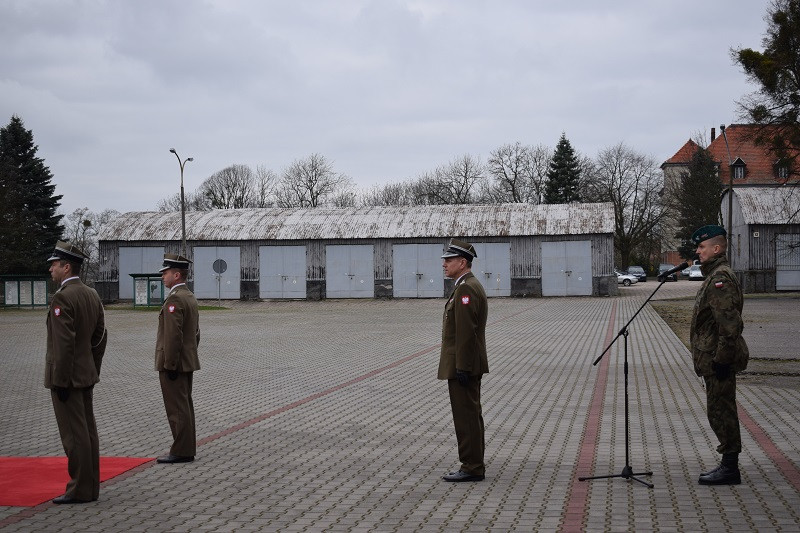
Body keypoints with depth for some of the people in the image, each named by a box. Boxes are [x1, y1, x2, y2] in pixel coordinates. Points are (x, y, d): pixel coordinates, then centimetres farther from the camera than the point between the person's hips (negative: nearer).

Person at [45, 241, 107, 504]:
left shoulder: (62, 297, -17)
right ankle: (91, 487, 17)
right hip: (86, 375, 9)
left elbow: (64, 343, -22)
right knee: (87, 431, 11)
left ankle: (80, 490, 1)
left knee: (73, 435, -4)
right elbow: (100, 338, 14)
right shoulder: (92, 295, 10)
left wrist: (60, 381, -18)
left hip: (66, 377, -9)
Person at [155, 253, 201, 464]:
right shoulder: (190, 297, 14)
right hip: (188, 362, 10)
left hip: (173, 363, -10)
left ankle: (181, 452, -2)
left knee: (177, 409, -5)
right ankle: (187, 448, 19)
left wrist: (169, 365, -20)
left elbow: (173, 335, -23)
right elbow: (196, 333, 19)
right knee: (185, 407, 14)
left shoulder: (174, 299, -18)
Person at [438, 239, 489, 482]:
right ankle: (474, 464, 21)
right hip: (468, 365, 11)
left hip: (463, 367, -11)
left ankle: (472, 468, 0)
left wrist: (462, 368, -22)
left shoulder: (465, 289, -18)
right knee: (471, 416, 14)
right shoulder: (471, 286, 15)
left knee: (466, 417, -5)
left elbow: (466, 332, -23)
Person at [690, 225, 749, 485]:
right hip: (715, 358, 11)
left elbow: (730, 325, -25)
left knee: (720, 411, -5)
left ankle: (730, 468, 2)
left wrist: (721, 359, -24)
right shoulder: (714, 276, 16)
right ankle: (729, 465, 22)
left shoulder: (721, 279, -18)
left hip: (718, 360, -11)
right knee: (721, 411, 15)